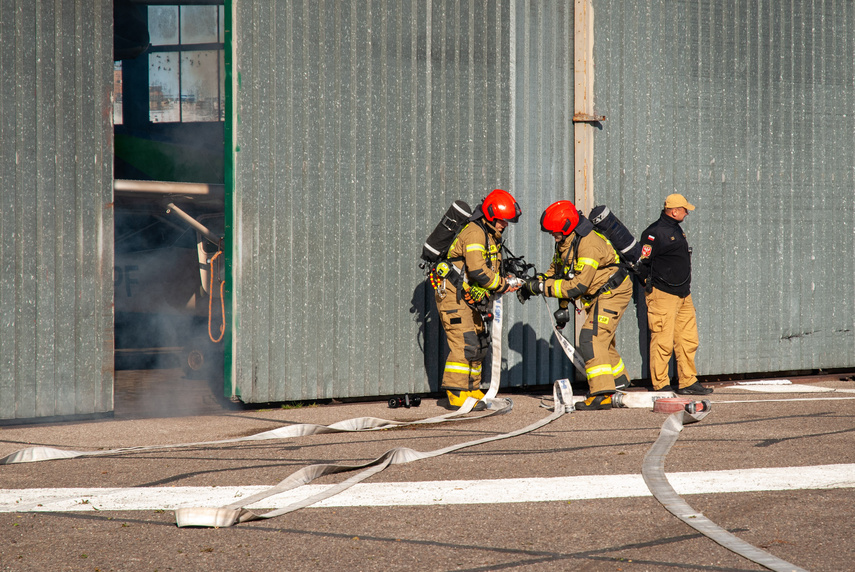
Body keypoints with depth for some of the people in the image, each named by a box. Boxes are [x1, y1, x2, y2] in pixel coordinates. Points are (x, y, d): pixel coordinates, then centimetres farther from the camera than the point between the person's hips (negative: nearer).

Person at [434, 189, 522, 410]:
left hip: (471, 298, 10)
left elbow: (489, 272, 20)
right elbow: (477, 271, -26)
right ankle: (456, 395, -13)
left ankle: (472, 390, 20)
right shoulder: (474, 233, -17)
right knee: (464, 344, -15)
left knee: (479, 345, 12)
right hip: (454, 295, -10)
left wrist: (506, 283, 0)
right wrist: (503, 284, -15)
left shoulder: (491, 236, 16)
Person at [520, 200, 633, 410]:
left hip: (613, 292, -10)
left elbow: (578, 285, -31)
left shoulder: (589, 245, -29)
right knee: (601, 340, 20)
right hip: (599, 294, 10)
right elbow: (557, 271, 15)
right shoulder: (564, 242, 2)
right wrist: (536, 282, -2)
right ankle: (618, 384, 37)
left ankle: (601, 395, -25)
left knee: (591, 338, -20)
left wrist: (543, 287, -27)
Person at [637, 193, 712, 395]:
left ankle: (688, 382, 14)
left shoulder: (676, 229, 17)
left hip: (683, 295, 9)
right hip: (662, 295, -9)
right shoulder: (655, 233, -13)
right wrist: (650, 285, -6)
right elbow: (643, 262, -12)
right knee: (663, 342, -6)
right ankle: (661, 385, 0)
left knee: (688, 340, 8)